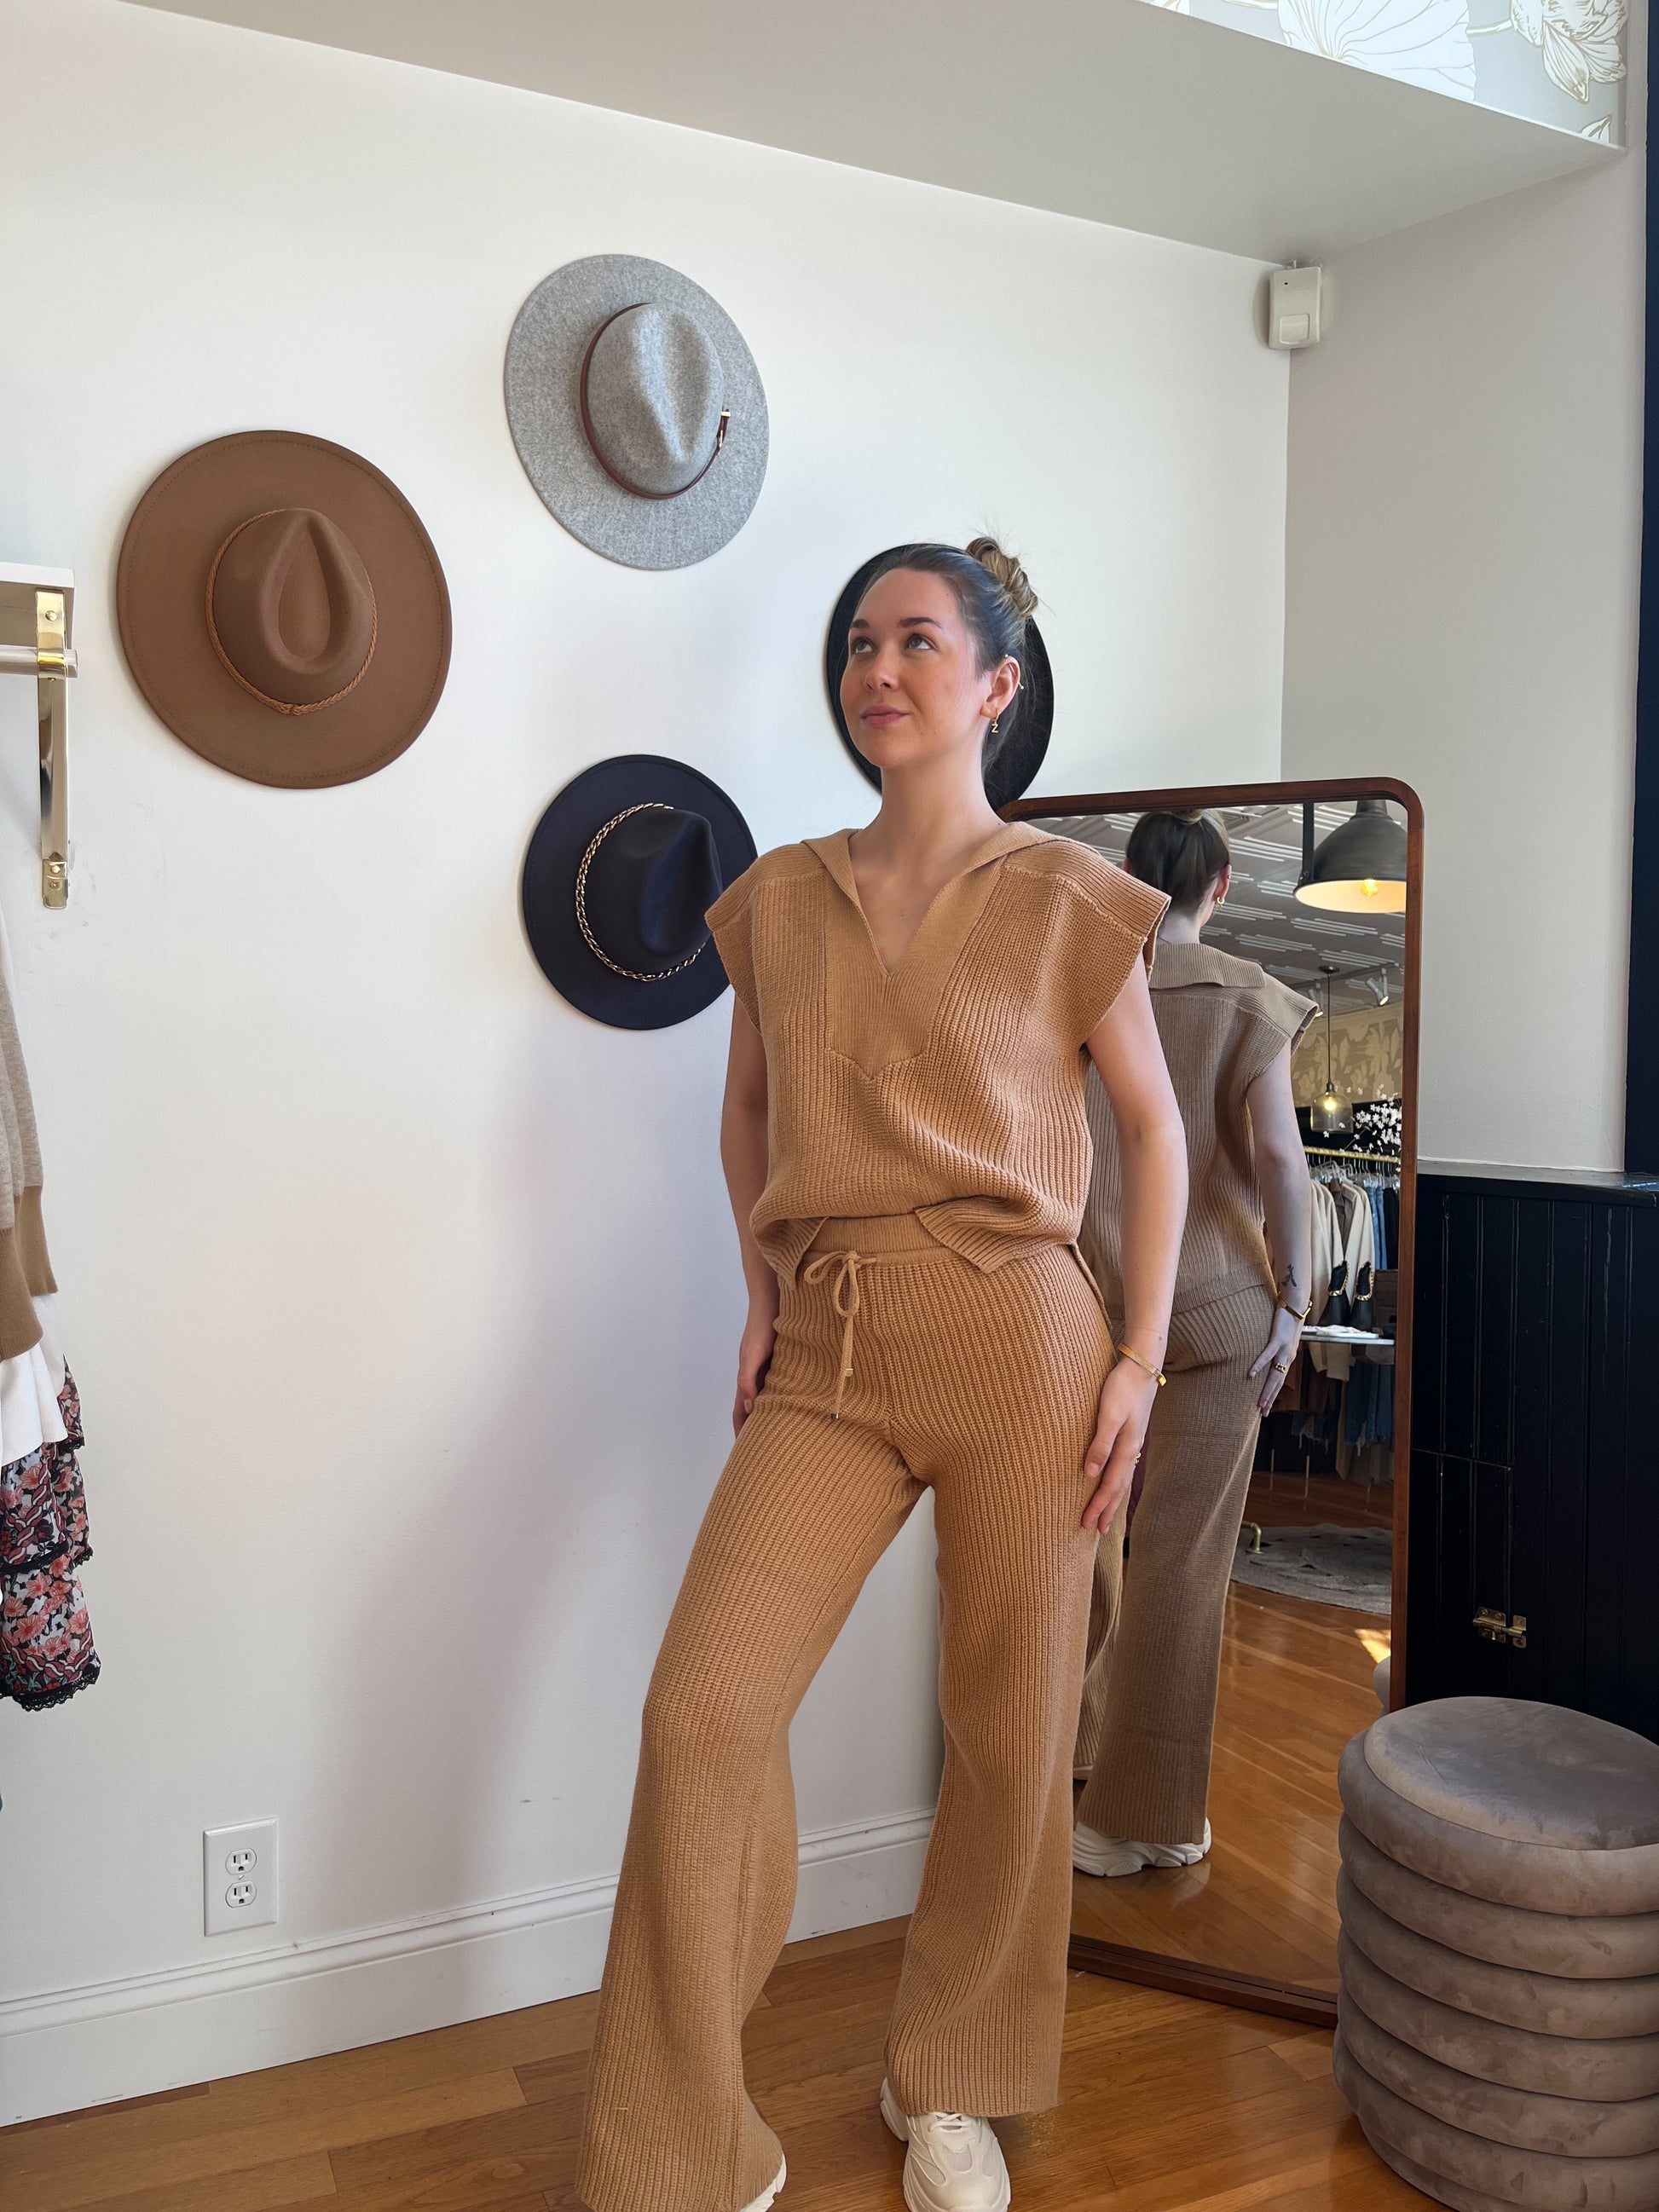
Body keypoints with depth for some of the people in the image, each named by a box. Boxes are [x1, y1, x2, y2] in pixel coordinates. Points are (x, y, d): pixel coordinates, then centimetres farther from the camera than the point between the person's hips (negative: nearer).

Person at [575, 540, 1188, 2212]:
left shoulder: (1060, 895, 1)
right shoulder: (779, 899, 10)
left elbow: (1152, 1126, 5)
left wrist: (1141, 1360, -2)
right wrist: (763, 1293, 11)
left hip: (1014, 1338, -2)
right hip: (826, 1357, 2)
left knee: (1011, 1731, 7)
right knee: (701, 1709, -9)